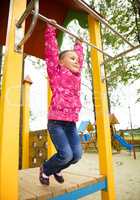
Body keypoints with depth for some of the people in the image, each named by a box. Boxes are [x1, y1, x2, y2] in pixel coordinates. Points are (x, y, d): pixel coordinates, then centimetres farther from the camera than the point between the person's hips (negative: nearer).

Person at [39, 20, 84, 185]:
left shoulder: (76, 75, 14)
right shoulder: (56, 73, 0)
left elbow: (80, 57, 29)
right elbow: (51, 49, -1)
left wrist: (78, 44, 39)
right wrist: (51, 28, 6)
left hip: (71, 124, 6)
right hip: (56, 122, -6)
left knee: (77, 155, -1)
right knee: (66, 154, -13)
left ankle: (57, 169, 31)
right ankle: (45, 169, 20)